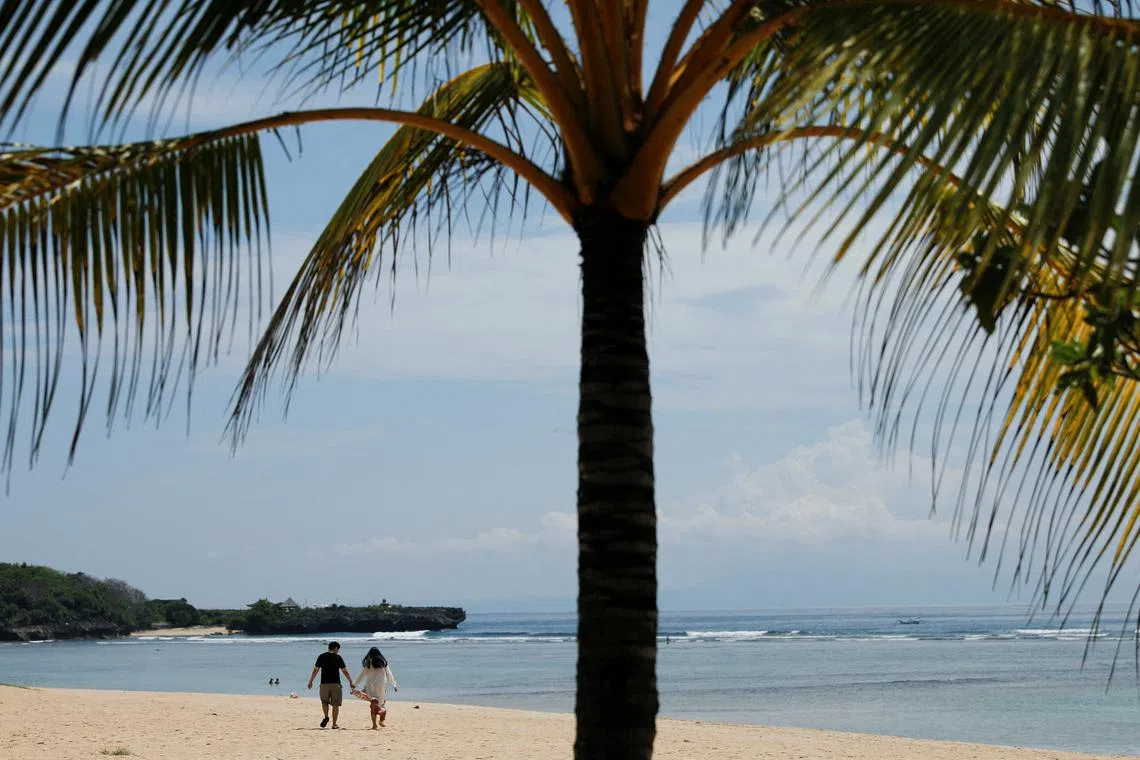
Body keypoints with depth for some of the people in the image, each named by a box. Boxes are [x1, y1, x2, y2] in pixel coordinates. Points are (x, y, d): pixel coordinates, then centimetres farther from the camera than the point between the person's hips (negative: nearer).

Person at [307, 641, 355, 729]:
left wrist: (310, 681, 13)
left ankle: (326, 716, -4)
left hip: (324, 683, 2)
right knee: (335, 704, 5)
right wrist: (351, 682, 9)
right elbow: (345, 671, 1)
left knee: (324, 701, 19)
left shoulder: (322, 656, 4)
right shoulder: (338, 657, -1)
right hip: (336, 684, -2)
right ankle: (334, 724, 5)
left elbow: (315, 670, 5)